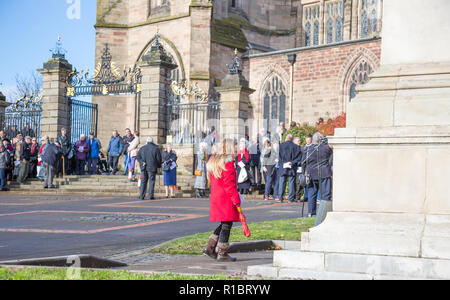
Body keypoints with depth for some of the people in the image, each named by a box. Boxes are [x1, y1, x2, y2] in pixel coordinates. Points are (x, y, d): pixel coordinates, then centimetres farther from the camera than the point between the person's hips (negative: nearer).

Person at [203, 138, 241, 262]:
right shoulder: (228, 164, -14)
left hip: (215, 197, 9)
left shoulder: (213, 162, 15)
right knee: (226, 225, -2)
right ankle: (222, 254, 1)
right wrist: (236, 200, -14)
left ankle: (210, 247, 16)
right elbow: (229, 185, -18)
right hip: (226, 200, -9)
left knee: (223, 225, 18)